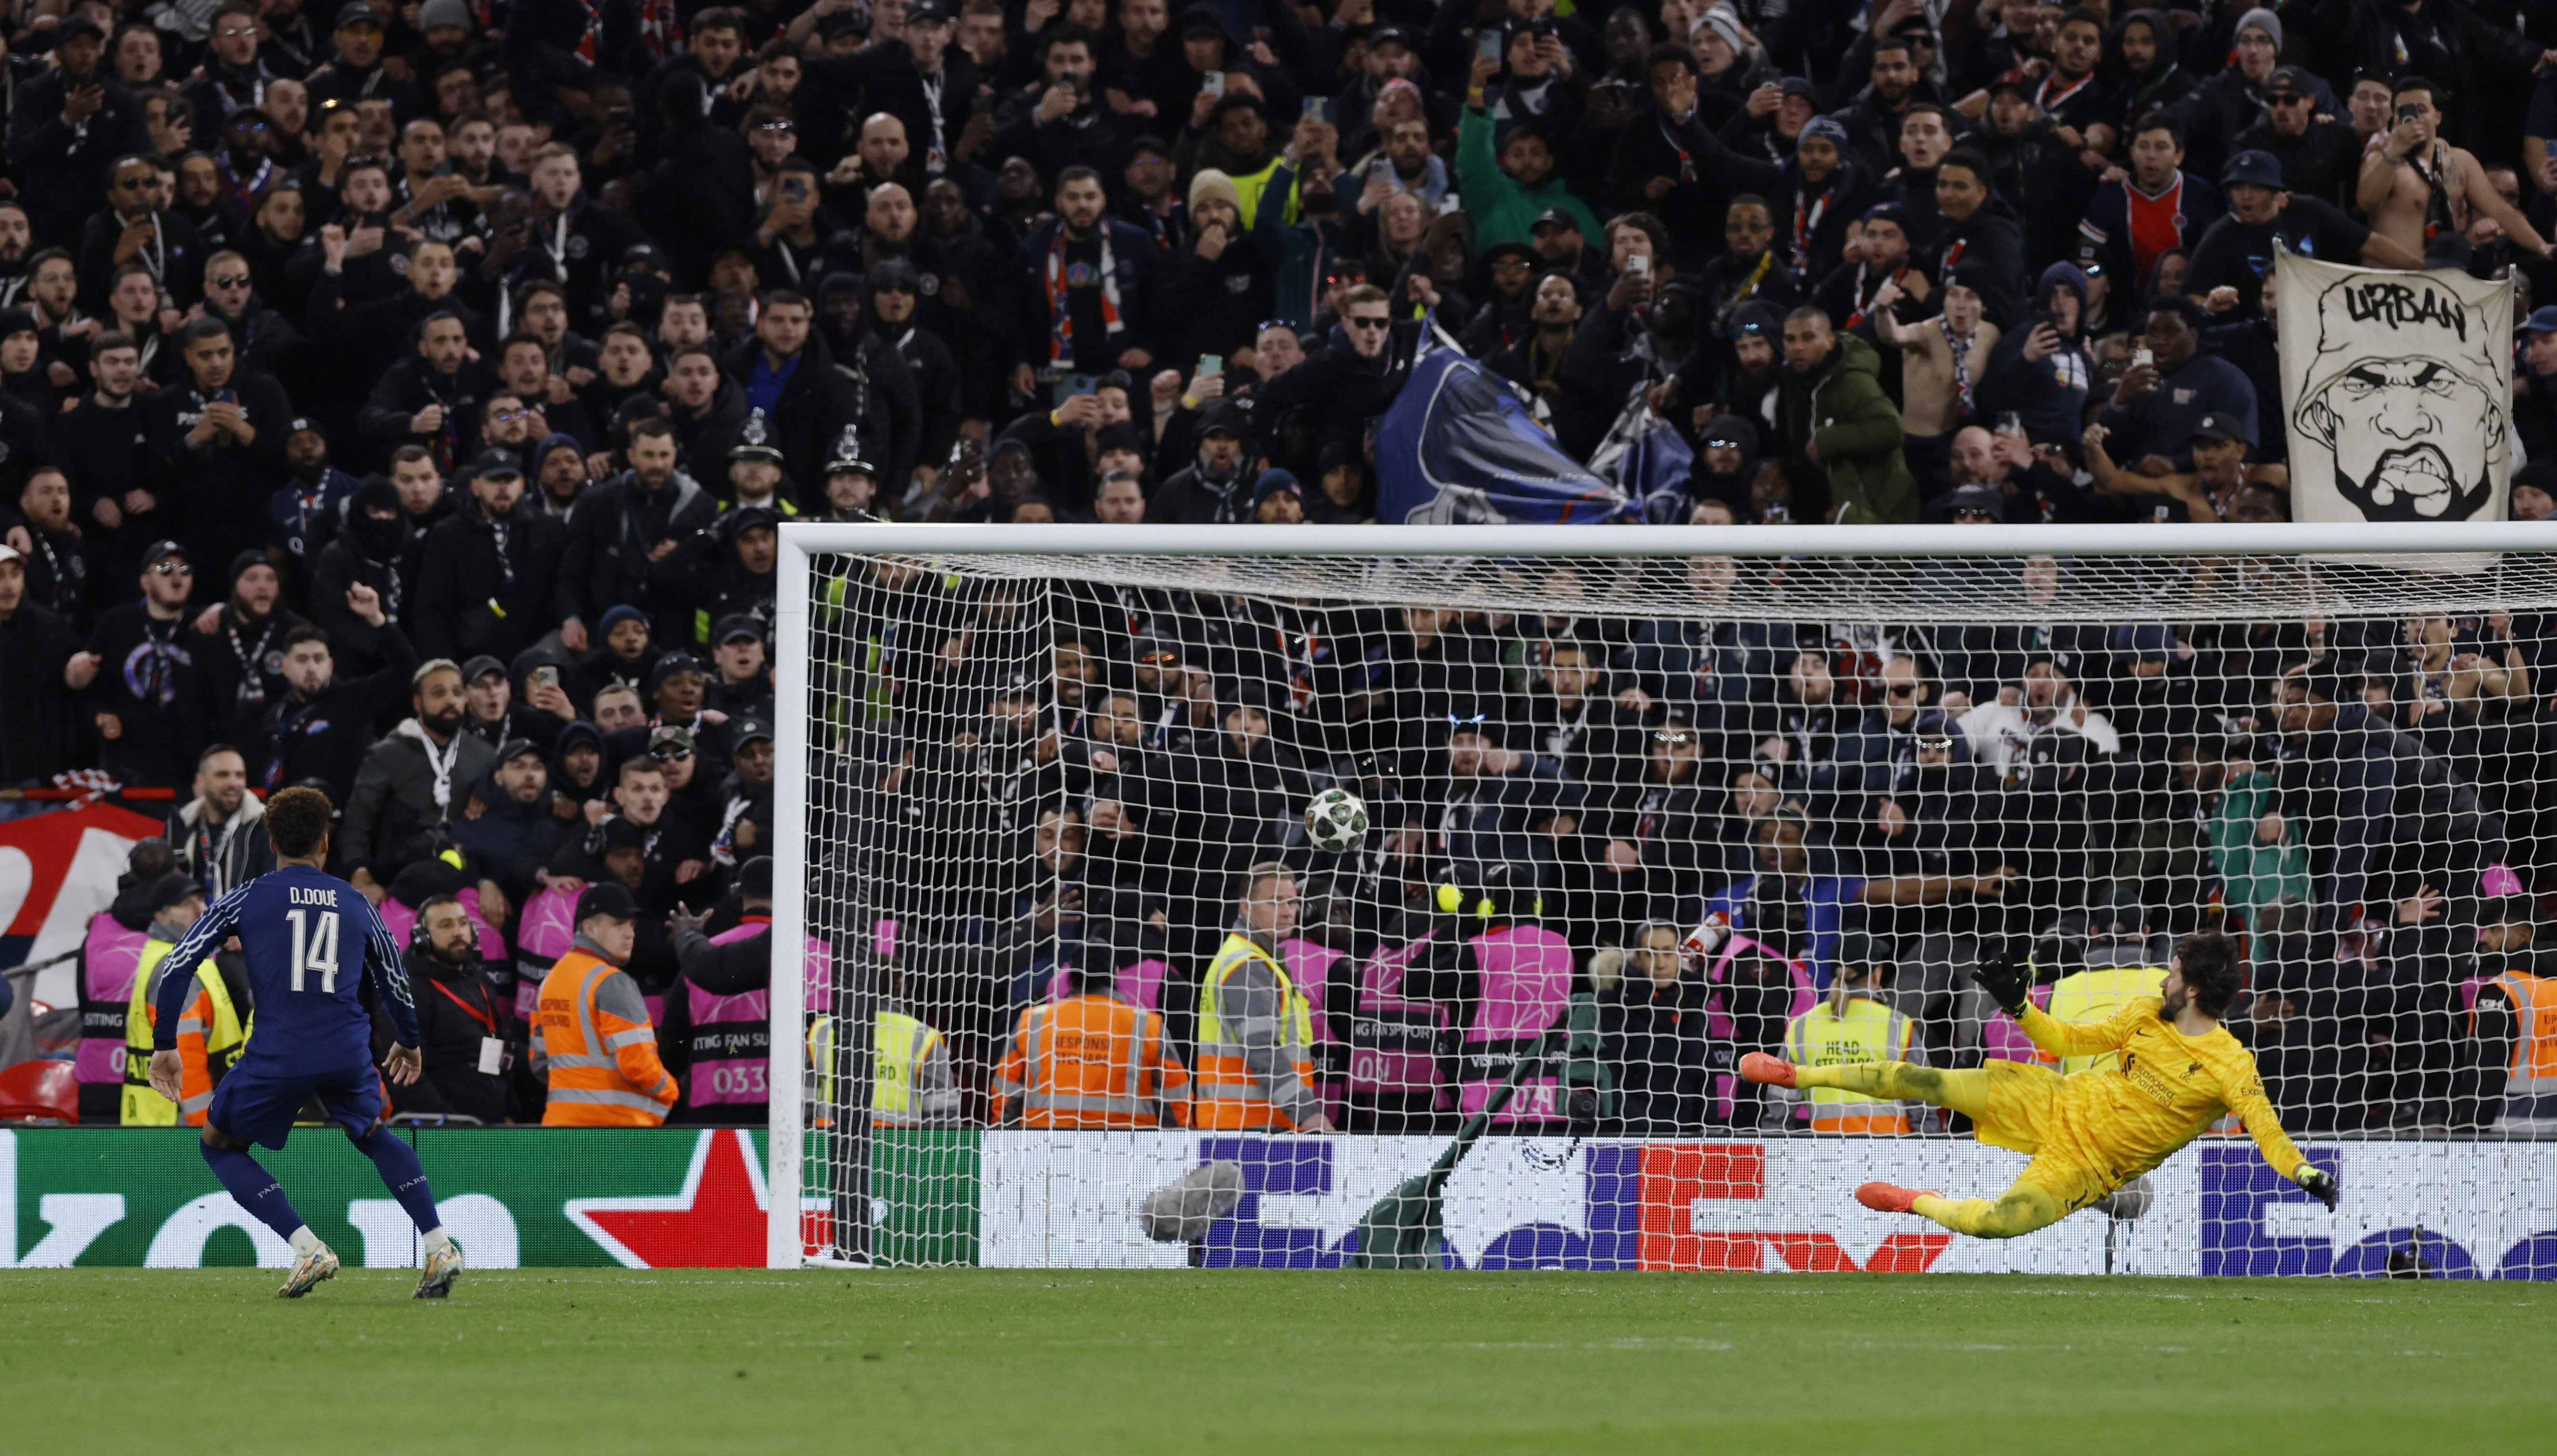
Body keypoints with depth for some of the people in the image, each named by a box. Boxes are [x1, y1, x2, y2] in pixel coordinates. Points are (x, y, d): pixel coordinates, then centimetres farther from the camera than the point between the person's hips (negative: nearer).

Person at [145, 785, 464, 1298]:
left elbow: (178, 963, 1)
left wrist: (164, 1045, 9)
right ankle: (439, 1246, 17)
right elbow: (395, 987, 23)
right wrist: (408, 1044, 43)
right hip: (349, 1053, 3)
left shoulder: (246, 899, 7)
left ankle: (307, 1249, 1)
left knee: (220, 1146, 19)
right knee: (373, 1135, 31)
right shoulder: (357, 905, 14)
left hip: (277, 1057, -3)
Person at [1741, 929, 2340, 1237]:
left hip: (2084, 1168, -5)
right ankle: (1800, 1075, 16)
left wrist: (2305, 1173, -44)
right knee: (1921, 1081, -3)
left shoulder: (2229, 1066, -18)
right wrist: (2019, 1008, -3)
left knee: (1994, 1221, -30)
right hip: (2056, 1105, 5)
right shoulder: (2149, 1014, 2)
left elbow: (2266, 1130, -26)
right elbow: (2071, 1040, 11)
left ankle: (1917, 1202, 3)